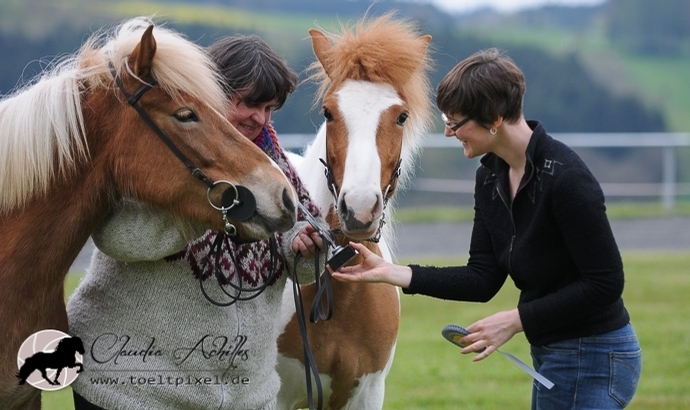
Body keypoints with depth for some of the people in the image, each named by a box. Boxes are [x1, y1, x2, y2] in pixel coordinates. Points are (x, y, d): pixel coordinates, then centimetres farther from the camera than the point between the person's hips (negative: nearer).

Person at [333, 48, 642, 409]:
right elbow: (483, 279, 6)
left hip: (592, 362, -9)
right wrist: (390, 273, -1)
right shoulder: (491, 178, 5)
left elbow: (604, 282, -21)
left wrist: (516, 319, -20)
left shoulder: (565, 177, -22)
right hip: (550, 353, 9)